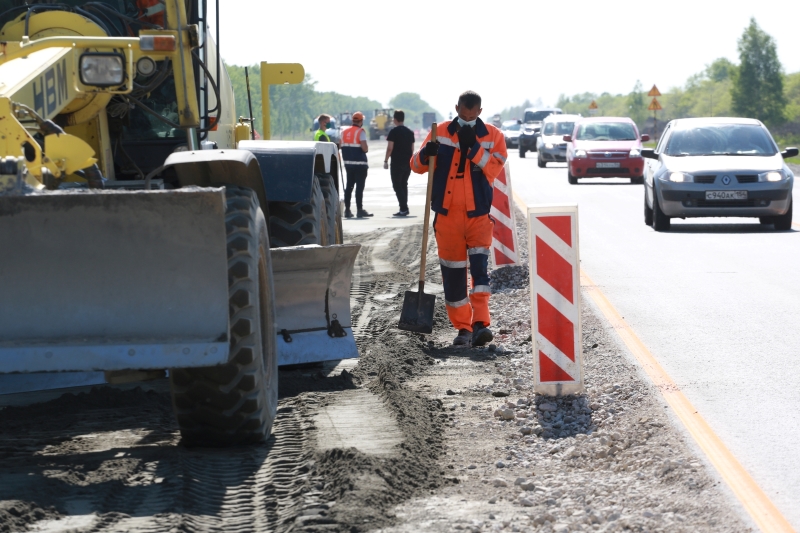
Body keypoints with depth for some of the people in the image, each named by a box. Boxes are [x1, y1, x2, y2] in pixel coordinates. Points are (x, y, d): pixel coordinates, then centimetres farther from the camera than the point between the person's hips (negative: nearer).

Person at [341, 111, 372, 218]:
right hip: (359, 163, -6)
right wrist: (366, 149, 1)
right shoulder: (361, 132, -11)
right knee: (360, 186, -4)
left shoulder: (344, 132, 9)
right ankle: (359, 210, -5)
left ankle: (347, 210, 13)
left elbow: (342, 146, 10)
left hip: (348, 162, 6)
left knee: (349, 186, 12)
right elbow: (364, 148, -19)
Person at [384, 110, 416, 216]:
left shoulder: (394, 131, -9)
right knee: (404, 185, 16)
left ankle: (403, 208, -14)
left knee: (397, 185, -4)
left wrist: (386, 161, -6)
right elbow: (412, 149, 13)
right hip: (407, 163, 6)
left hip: (397, 163, -6)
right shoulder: (410, 132, 10)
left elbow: (390, 148, -13)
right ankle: (404, 208, 16)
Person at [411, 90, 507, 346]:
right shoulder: (441, 132, 6)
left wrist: (473, 147, -19)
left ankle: (480, 323, -22)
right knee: (452, 272, 5)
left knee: (479, 264, -17)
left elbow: (493, 168, -11)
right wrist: (425, 155, -16)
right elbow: (416, 165, 6)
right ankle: (463, 327, 14)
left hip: (478, 214, -2)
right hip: (447, 213, 2)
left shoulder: (493, 136, 3)